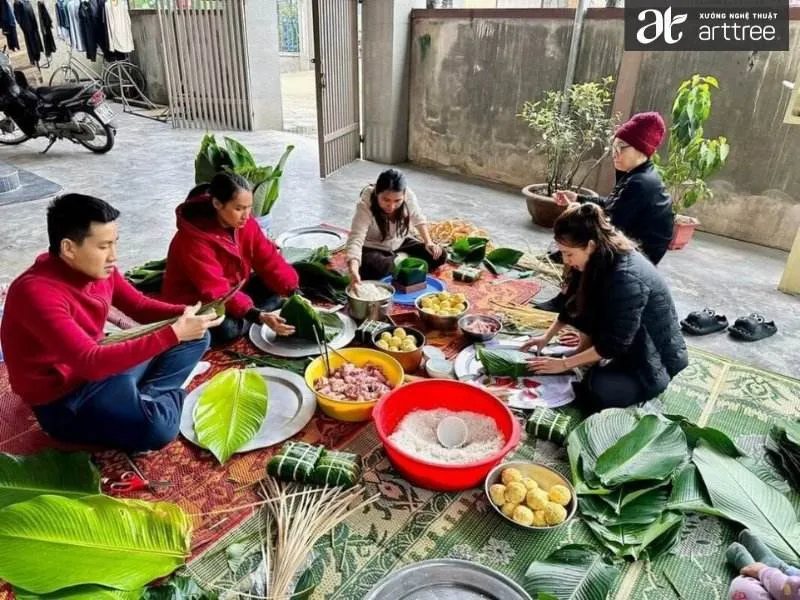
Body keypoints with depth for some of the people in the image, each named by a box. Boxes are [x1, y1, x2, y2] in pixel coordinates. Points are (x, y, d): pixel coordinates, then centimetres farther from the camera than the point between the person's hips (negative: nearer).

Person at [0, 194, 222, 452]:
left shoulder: (99, 269, -5)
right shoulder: (36, 292, -29)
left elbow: (140, 306, 6)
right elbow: (91, 362, -36)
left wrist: (184, 314, -16)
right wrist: (174, 333, -39)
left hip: (97, 368, 8)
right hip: (63, 400, -8)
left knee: (195, 338, 7)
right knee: (157, 427, -34)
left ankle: (144, 399, -8)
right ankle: (166, 395, -1)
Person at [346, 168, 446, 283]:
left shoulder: (409, 196, -22)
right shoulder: (365, 205, -32)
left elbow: (418, 219, 1)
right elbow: (356, 239, -42)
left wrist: (428, 242, -10)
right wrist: (353, 270, -59)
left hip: (399, 244, 3)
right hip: (373, 249, -3)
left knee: (439, 256, -11)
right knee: (371, 269, -37)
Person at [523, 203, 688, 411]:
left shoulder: (627, 279, -34)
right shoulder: (601, 258, -8)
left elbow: (613, 345, -28)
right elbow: (574, 302, 9)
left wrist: (564, 364, -21)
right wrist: (547, 336, 8)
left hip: (658, 356, -8)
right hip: (630, 342, 8)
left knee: (594, 393, -25)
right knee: (582, 304, -9)